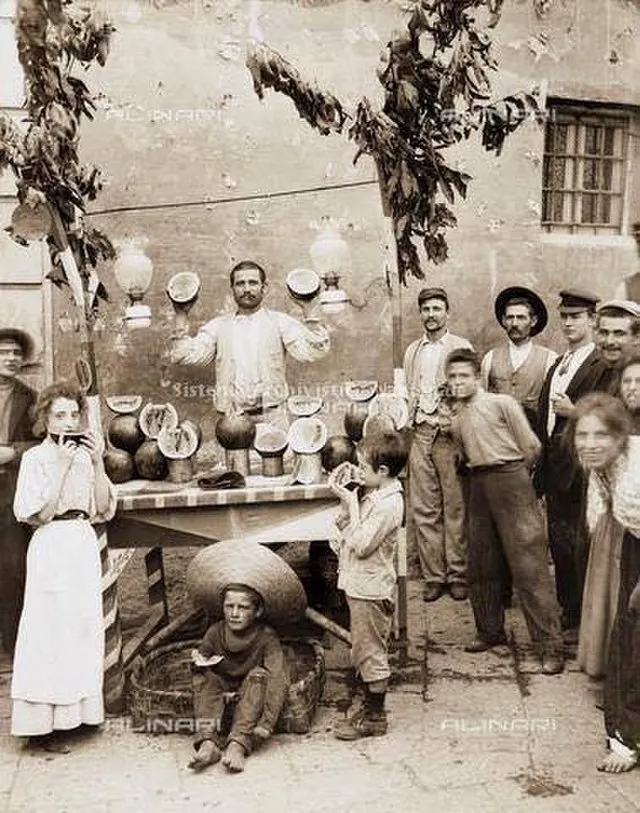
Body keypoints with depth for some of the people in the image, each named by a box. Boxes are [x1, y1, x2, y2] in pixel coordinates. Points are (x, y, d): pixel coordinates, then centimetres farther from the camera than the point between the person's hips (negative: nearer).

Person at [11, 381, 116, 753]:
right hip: (52, 546, -6)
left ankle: (72, 713, 21)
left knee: (83, 628, 9)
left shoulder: (86, 455, 10)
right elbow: (39, 513, -14)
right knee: (50, 631, -3)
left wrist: (98, 463, -6)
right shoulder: (36, 458, -4)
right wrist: (62, 466, -16)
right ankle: (41, 726, 5)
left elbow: (104, 510, 4)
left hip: (85, 545, 6)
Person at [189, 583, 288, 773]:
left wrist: (265, 724, -39)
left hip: (252, 702, -3)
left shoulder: (267, 638, -16)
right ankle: (208, 743, -38)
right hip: (221, 699, 3)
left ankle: (237, 745, -42)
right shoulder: (215, 632, -6)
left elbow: (277, 681, -27)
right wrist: (198, 663, -21)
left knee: (258, 674, -29)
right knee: (204, 676, -21)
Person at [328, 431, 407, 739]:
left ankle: (374, 719, 18)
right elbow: (342, 525, 10)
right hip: (360, 585, 10)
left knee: (370, 653, 4)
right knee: (363, 653, 20)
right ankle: (370, 707, 34)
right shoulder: (375, 494, 5)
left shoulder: (388, 504, -23)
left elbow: (361, 545, -25)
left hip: (370, 590, -9)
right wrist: (344, 495, -2)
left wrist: (351, 502, -22)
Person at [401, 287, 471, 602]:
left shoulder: (461, 347, 3)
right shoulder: (412, 351, 18)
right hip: (420, 434, 4)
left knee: (455, 507, -1)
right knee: (423, 509, 3)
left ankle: (458, 574, 8)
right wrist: (408, 424, 9)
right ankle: (433, 576, 10)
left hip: (450, 434, -4)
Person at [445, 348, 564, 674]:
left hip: (509, 480, -6)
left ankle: (551, 646, -3)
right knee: (481, 566, 12)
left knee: (528, 567, -8)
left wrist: (510, 475, 7)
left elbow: (531, 446, -4)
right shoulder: (455, 420, 13)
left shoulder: (502, 403, -4)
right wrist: (480, 475, 10)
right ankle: (490, 631, 29)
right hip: (478, 487, 7)